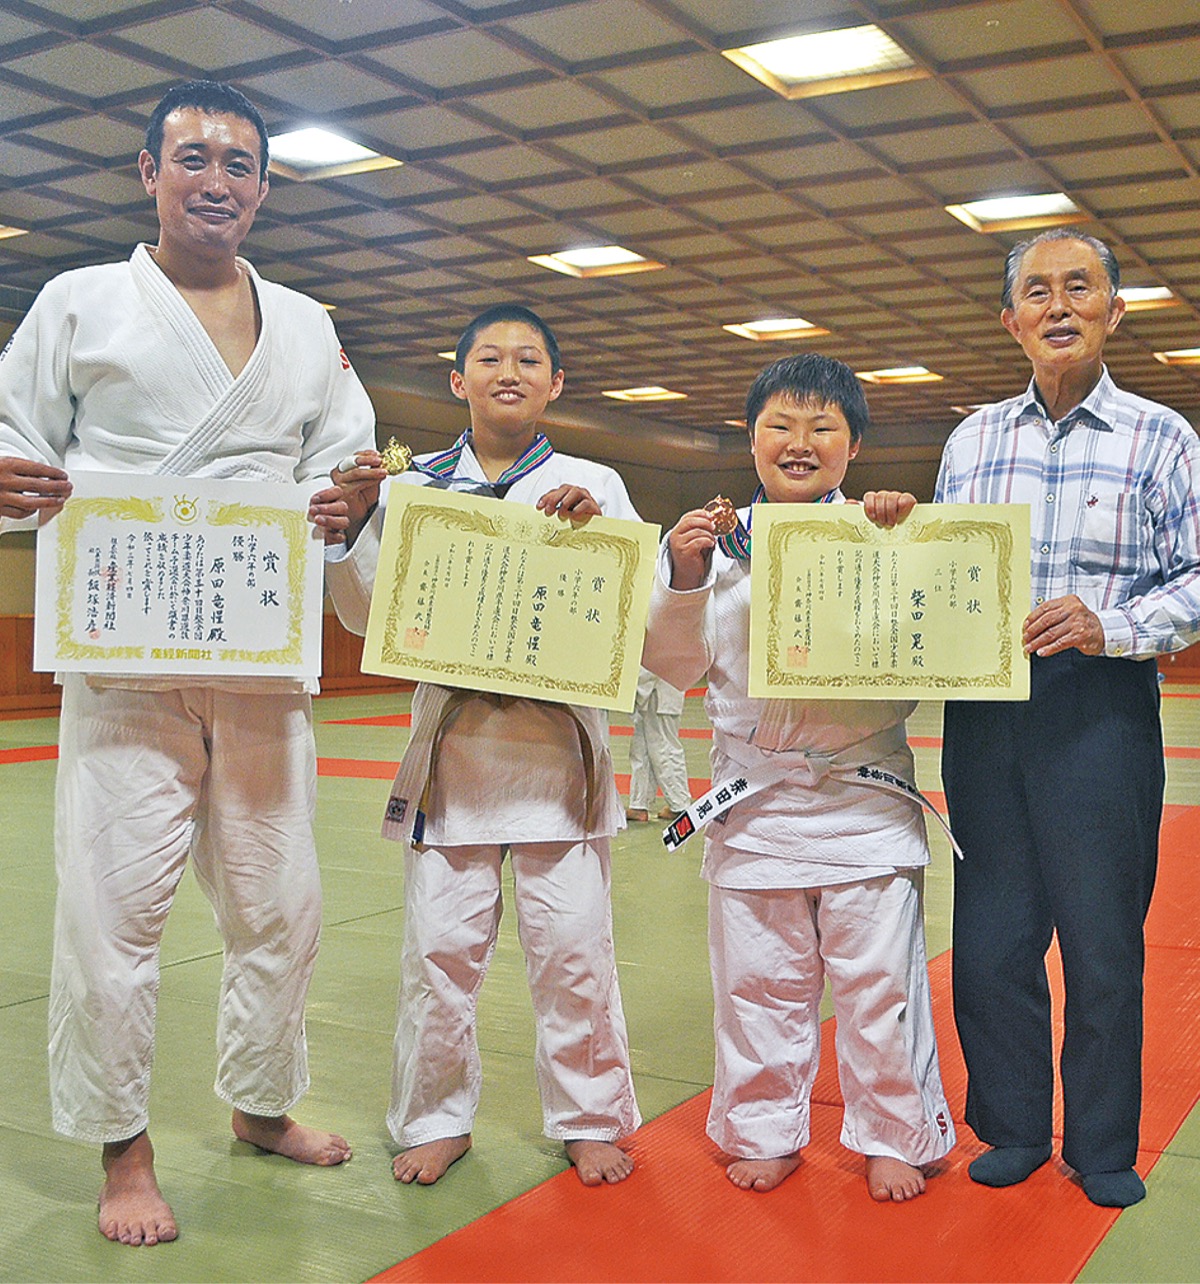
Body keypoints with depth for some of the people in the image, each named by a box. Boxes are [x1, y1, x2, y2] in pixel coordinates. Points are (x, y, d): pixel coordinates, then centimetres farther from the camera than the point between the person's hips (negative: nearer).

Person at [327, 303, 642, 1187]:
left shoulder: (594, 487, 6)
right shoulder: (413, 486, 8)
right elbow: (367, 615, 6)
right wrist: (355, 522, -8)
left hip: (556, 741, -1)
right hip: (452, 740, 1)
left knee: (573, 946, 2)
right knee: (441, 946, 5)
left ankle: (590, 1120, 22)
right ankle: (438, 1118, 25)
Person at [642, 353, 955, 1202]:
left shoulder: (884, 534, 1)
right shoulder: (718, 541, 4)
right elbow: (675, 662, 5)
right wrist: (684, 579, -10)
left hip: (864, 795, -1)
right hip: (754, 799, 2)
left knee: (880, 980, 7)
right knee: (758, 980, 12)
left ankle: (894, 1137, 27)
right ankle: (765, 1132, 31)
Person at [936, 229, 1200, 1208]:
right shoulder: (972, 439, 15)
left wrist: (1109, 625, -19)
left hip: (1100, 712, -3)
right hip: (982, 712, 3)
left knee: (1102, 938, 3)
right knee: (989, 935, 7)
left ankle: (1104, 1147, 22)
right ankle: (1013, 1129, 25)